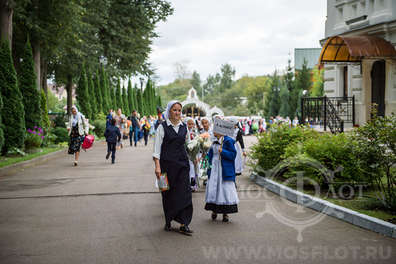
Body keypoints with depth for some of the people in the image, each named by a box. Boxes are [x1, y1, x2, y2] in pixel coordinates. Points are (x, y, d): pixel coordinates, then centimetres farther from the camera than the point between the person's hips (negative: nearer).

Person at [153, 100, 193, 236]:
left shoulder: (184, 126, 9)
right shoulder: (162, 127, -3)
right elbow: (157, 148, -6)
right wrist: (157, 166, -13)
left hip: (182, 164, 3)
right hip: (167, 164, -3)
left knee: (184, 193, -6)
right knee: (168, 194, 5)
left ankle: (183, 224, -4)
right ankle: (168, 221, 21)